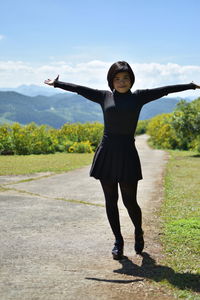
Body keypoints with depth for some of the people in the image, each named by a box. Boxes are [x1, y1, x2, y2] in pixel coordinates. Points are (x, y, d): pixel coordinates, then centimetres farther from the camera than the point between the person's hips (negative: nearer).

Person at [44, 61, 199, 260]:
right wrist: (56, 83, 24)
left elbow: (165, 90, 5)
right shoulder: (104, 97, 8)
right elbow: (78, 89, 16)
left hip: (127, 154, -2)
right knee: (110, 200, 6)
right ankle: (118, 241, 22)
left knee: (129, 201, 1)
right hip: (106, 153, 2)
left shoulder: (138, 97, 5)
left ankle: (138, 233, 31)